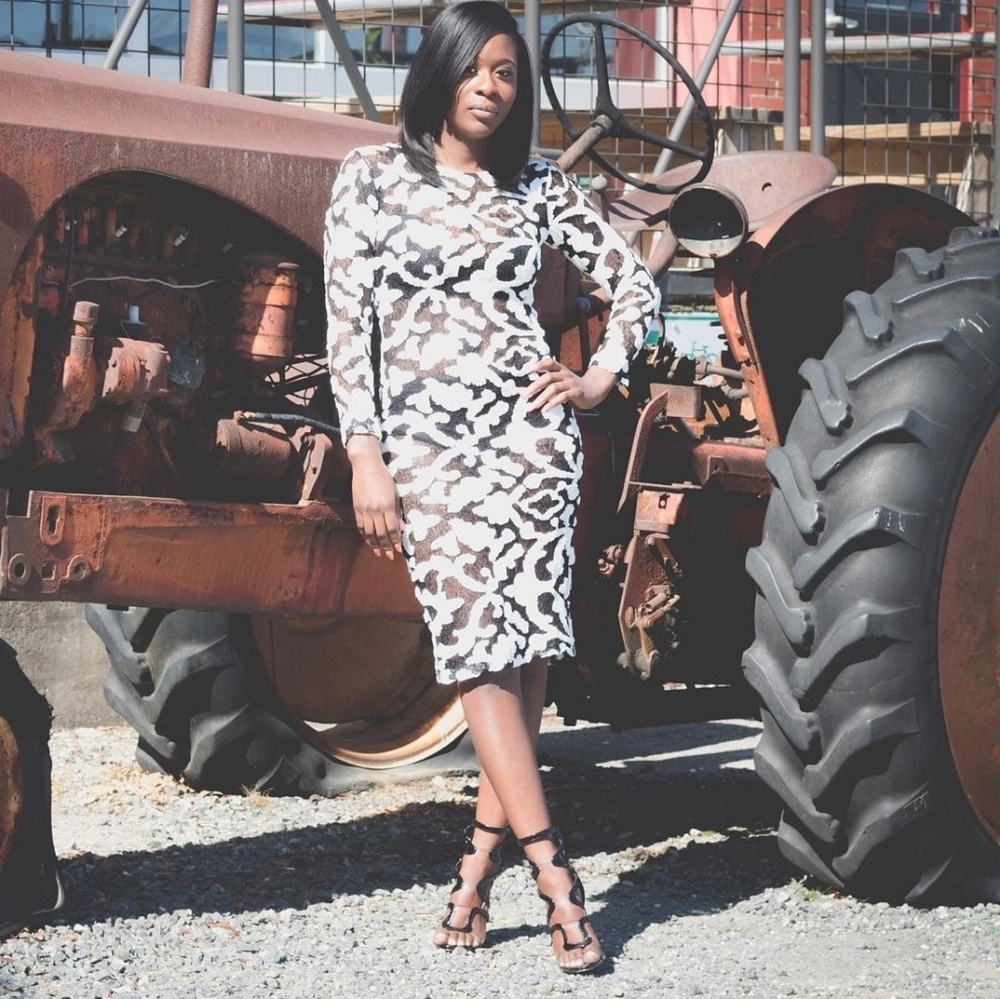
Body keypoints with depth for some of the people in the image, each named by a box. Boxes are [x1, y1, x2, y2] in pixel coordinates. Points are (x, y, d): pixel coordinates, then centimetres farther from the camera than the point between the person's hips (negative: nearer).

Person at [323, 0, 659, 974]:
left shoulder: (539, 188, 9)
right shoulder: (370, 178, 4)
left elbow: (634, 284, 19)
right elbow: (347, 324, 1)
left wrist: (598, 380, 5)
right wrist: (364, 457, -5)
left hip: (526, 423, 1)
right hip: (425, 441, -1)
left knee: (520, 638, -6)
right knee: (477, 641, -9)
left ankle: (481, 857, 3)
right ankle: (553, 875, -12)